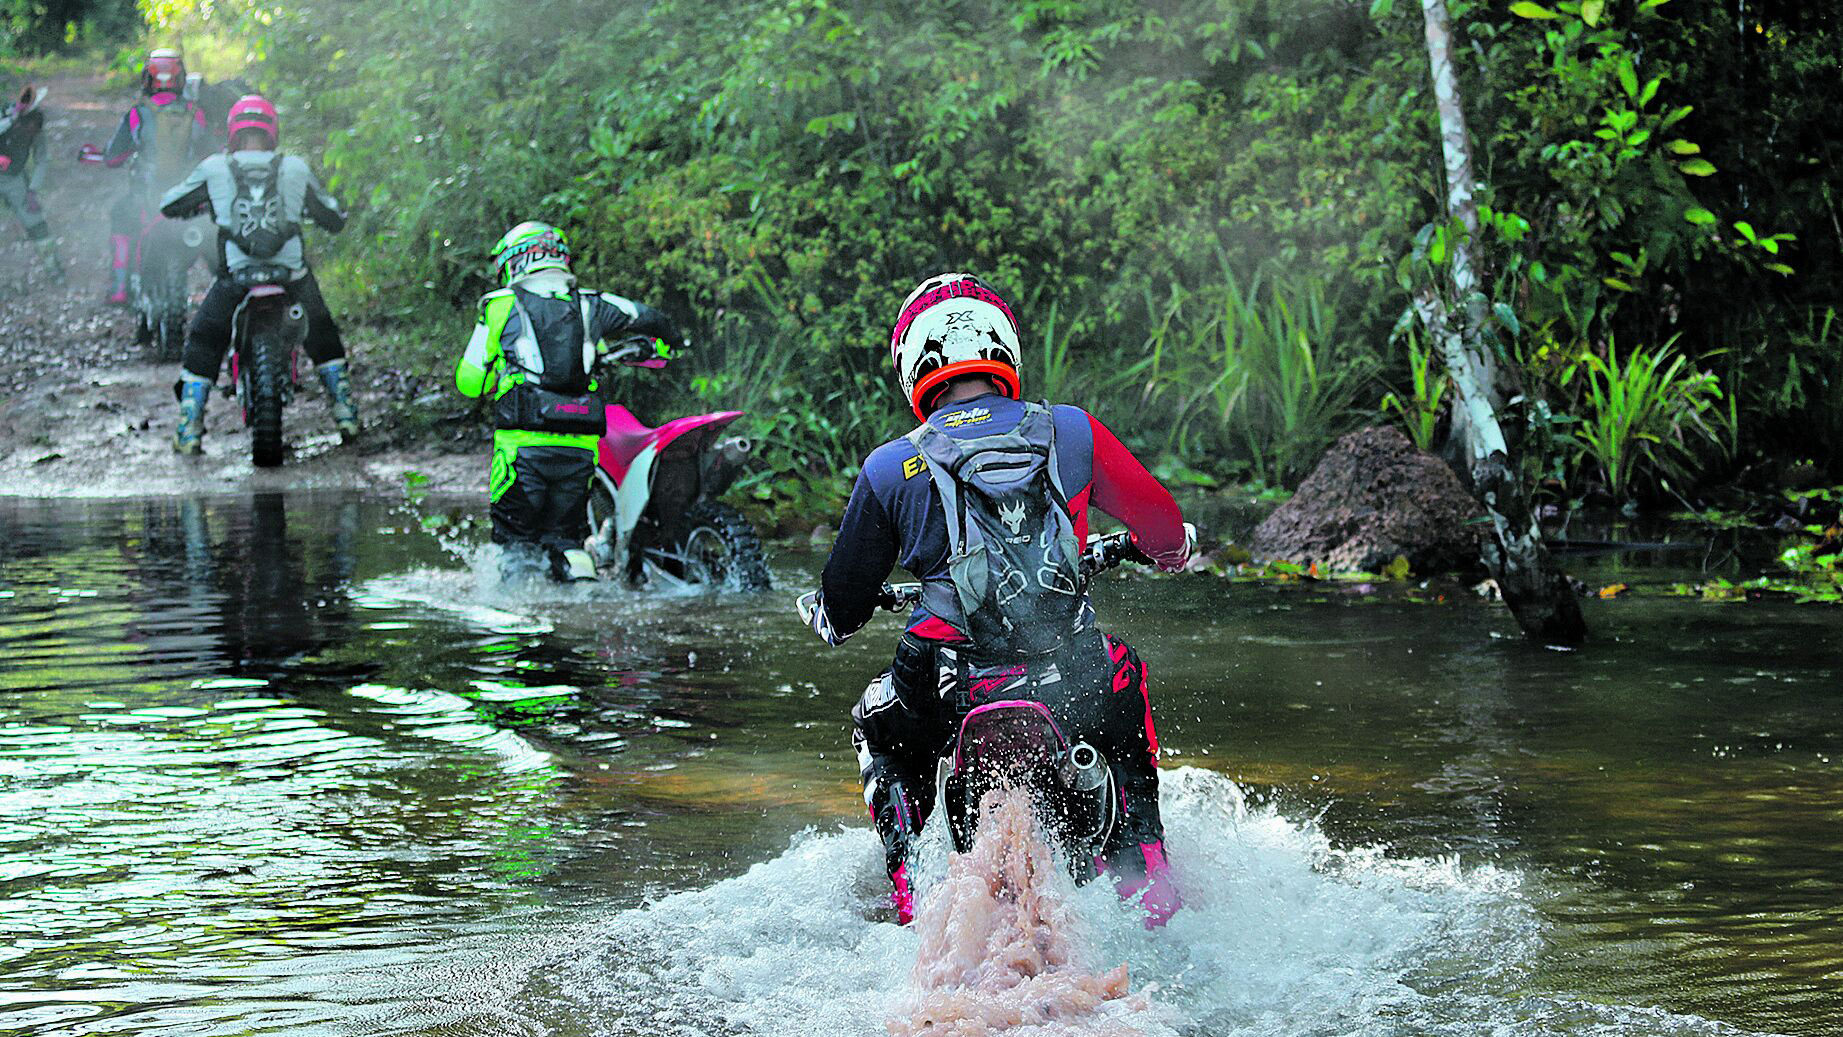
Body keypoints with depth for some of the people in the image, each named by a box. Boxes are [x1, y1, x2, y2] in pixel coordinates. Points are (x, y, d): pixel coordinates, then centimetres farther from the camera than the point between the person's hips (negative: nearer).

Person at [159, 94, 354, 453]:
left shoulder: (214, 168, 1)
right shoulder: (295, 168, 4)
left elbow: (169, 205, 13)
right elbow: (334, 218, 14)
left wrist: (200, 205, 34)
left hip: (235, 276, -1)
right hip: (292, 274, 1)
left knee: (203, 342, 17)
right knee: (321, 333, 26)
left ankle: (188, 429, 10)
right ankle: (345, 411, 25)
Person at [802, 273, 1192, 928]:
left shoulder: (889, 469, 6)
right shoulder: (1071, 431, 7)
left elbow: (841, 611, 14)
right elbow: (1163, 525, 18)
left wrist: (825, 616, 39)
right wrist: (1168, 548, 43)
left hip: (948, 686, -1)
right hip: (1071, 679, 1)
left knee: (878, 733, 34)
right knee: (1125, 681, 37)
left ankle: (909, 891, 22)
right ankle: (1143, 868, 30)